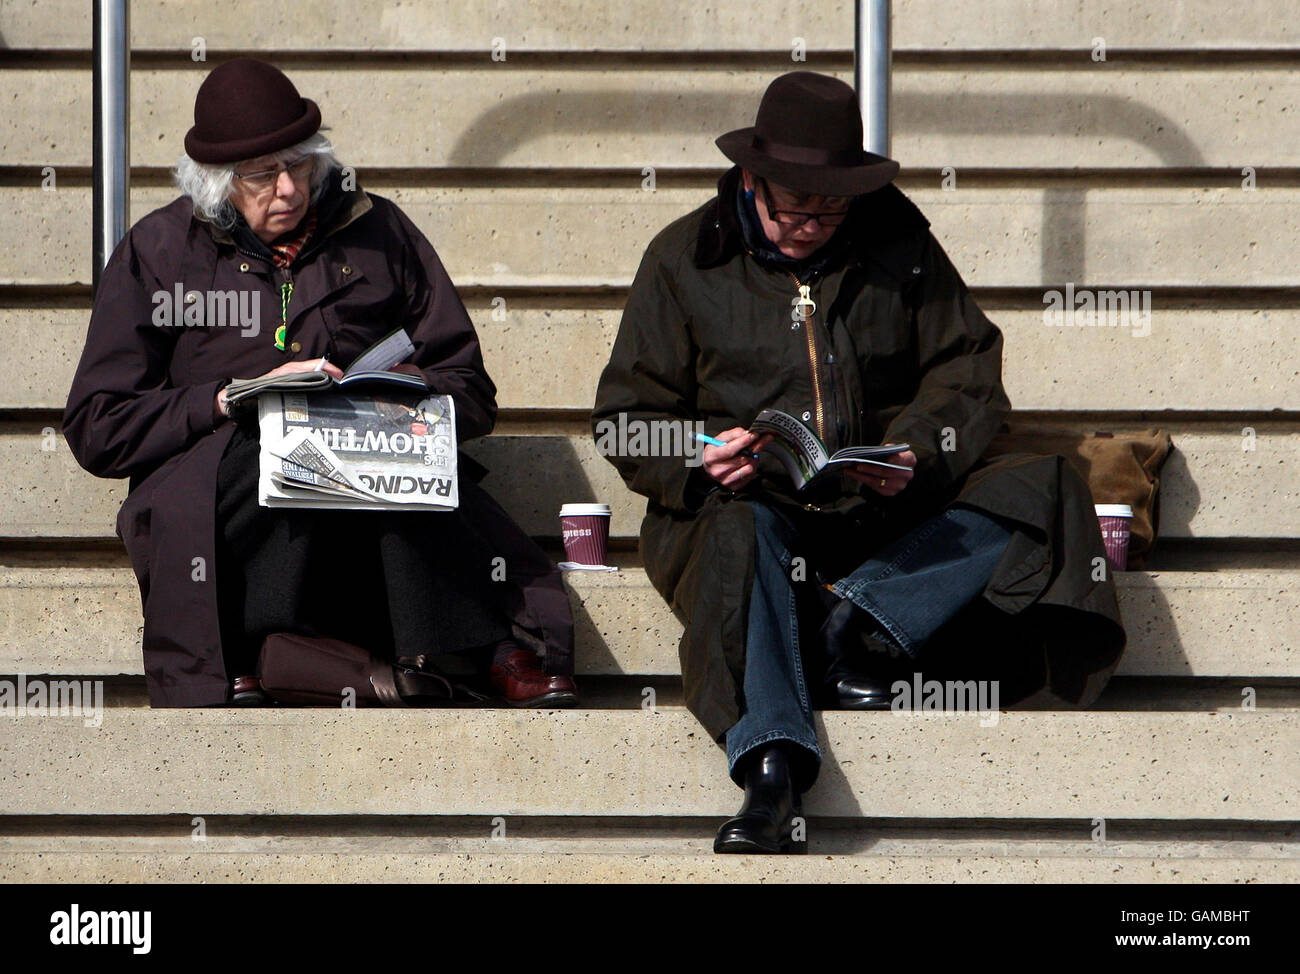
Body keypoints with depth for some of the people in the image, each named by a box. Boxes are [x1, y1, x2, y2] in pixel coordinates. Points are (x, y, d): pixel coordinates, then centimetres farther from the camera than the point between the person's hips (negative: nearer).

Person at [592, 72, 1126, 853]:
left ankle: (860, 622, -32)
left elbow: (967, 371, 11)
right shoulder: (685, 259, 8)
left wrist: (919, 452, -12)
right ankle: (772, 775, -55)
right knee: (740, 535, -40)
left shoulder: (899, 245, 12)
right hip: (752, 500, -2)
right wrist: (702, 461, -16)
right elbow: (627, 417, 7)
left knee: (1044, 493, -20)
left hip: (885, 513, 2)